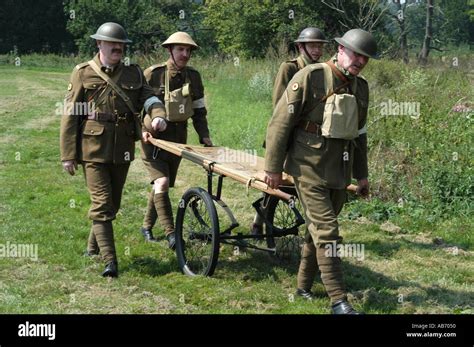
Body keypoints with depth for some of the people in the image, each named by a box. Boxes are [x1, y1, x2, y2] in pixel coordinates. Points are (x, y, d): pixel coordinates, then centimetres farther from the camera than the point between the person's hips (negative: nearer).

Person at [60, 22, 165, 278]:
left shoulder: (134, 74, 11)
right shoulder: (83, 74, -1)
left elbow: (148, 96, -1)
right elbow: (70, 116, -3)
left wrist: (158, 113, -27)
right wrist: (68, 155, -7)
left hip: (122, 151, 5)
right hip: (93, 149, -5)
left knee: (113, 203, 14)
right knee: (102, 204, -8)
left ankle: (93, 248, 34)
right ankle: (110, 262, -8)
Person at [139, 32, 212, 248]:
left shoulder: (193, 77, 6)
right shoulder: (153, 74, -9)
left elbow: (199, 109, 13)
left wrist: (204, 135, 3)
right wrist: (141, 129, -14)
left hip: (178, 139, 5)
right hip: (153, 137, -5)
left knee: (162, 186, 12)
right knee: (161, 183, -19)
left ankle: (147, 226, 28)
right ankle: (171, 234, -19)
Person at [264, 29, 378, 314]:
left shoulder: (361, 87, 10)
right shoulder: (310, 77, -10)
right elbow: (280, 122, -10)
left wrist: (362, 174, 21)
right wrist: (274, 167, -10)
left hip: (340, 171, 7)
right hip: (310, 168, -7)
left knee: (319, 229, 14)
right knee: (327, 231, -10)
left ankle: (303, 286, 28)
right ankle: (339, 301, -8)